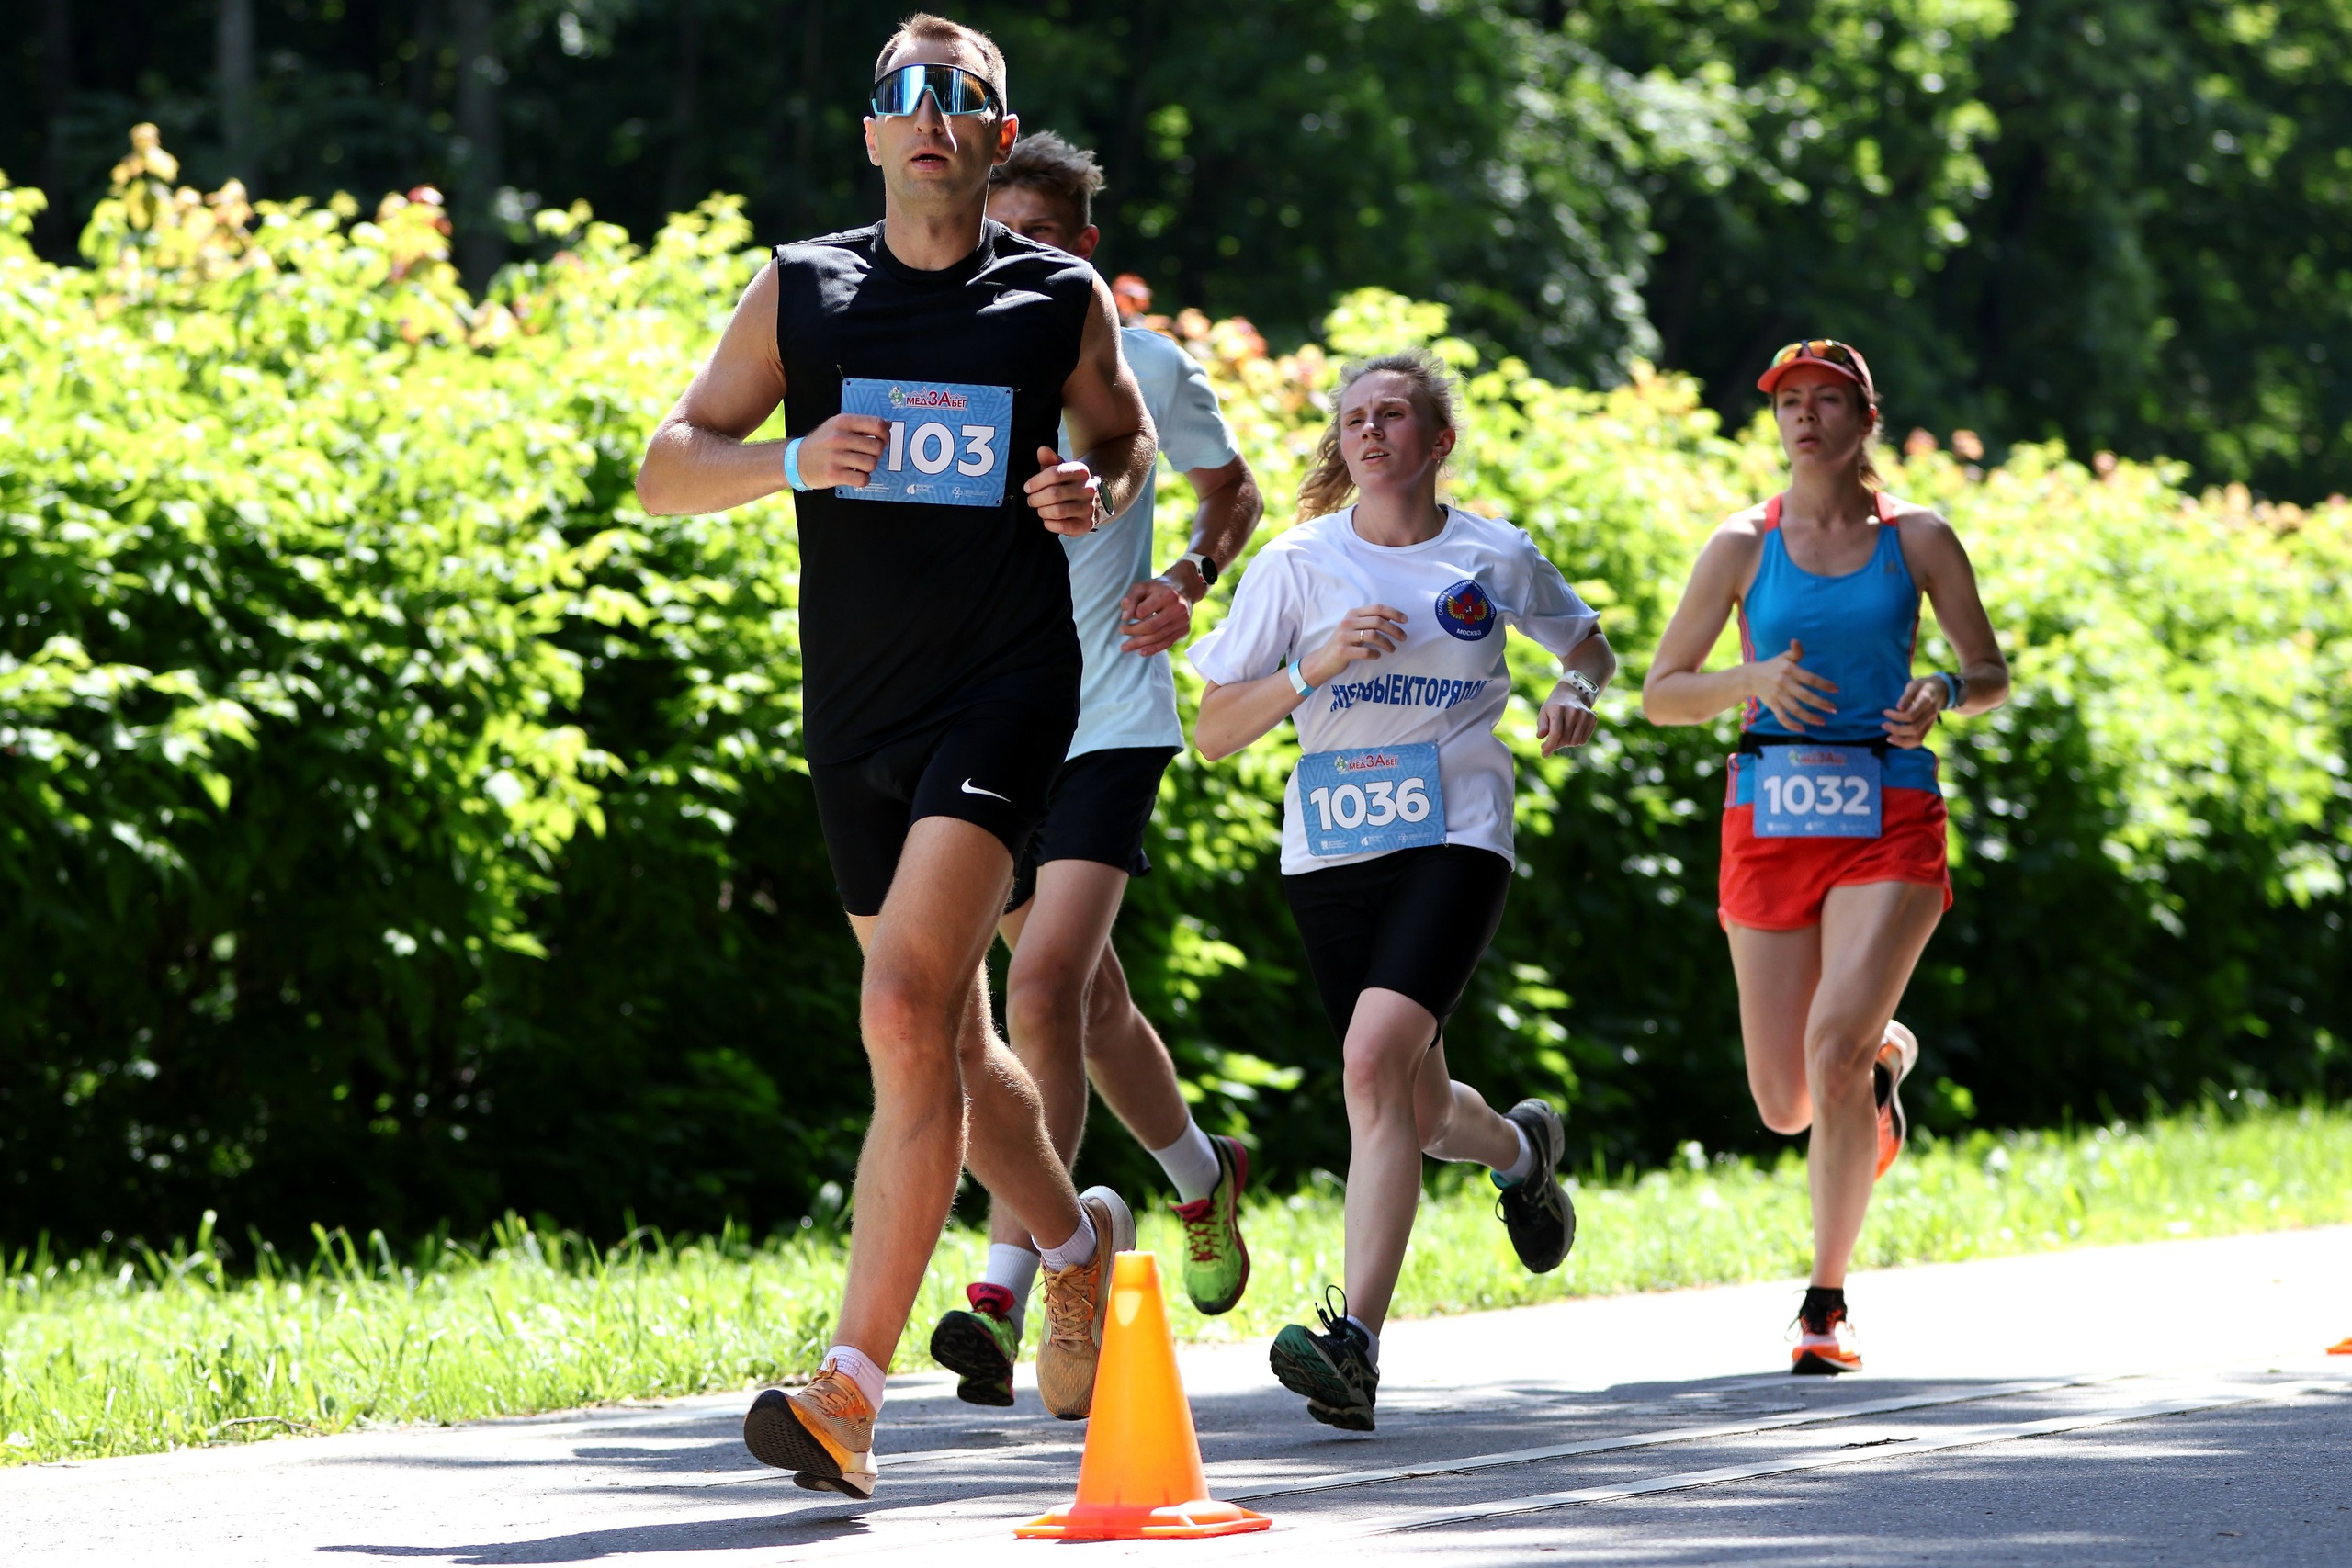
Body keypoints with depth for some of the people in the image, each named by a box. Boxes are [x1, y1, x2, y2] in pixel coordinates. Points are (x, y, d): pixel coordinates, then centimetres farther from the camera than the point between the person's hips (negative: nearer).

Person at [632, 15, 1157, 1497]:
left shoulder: (1063, 299, 4)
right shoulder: (800, 290, 7)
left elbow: (1127, 439, 20)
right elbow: (666, 470, 6)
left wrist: (1099, 494, -4)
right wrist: (794, 458, -14)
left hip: (1008, 681, -4)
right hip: (857, 705, 4)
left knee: (907, 1014, -20)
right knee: (944, 1045, 14)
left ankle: (850, 1391, -24)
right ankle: (1081, 1239, 45)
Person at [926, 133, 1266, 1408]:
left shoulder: (1146, 368, -2)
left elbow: (1232, 492, 14)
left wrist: (1188, 580, -6)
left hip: (1109, 717, -4)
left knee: (1044, 989, -19)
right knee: (1088, 1000, 15)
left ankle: (1003, 1292, -22)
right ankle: (1202, 1176, 44)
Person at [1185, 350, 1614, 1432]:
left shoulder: (1496, 556, 4)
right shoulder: (1297, 564, 2)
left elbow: (1589, 646, 23)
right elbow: (1214, 732, 0)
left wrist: (1576, 695, 0)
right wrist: (1319, 663, -15)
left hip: (1454, 836, -3)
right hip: (1331, 850, 3)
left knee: (1376, 1057, -25)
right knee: (1416, 1109, 10)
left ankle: (1357, 1343, -27)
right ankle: (1519, 1149, 49)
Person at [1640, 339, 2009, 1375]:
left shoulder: (1917, 539, 3)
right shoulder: (1745, 545, 4)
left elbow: (1993, 677, 11)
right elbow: (1661, 694, 6)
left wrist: (1944, 694, -12)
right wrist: (1754, 679, -13)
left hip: (1888, 822, -2)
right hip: (1772, 815, 2)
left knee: (1833, 1047, -23)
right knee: (1784, 1102, 4)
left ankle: (1826, 1301, -11)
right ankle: (1886, 1056, 42)